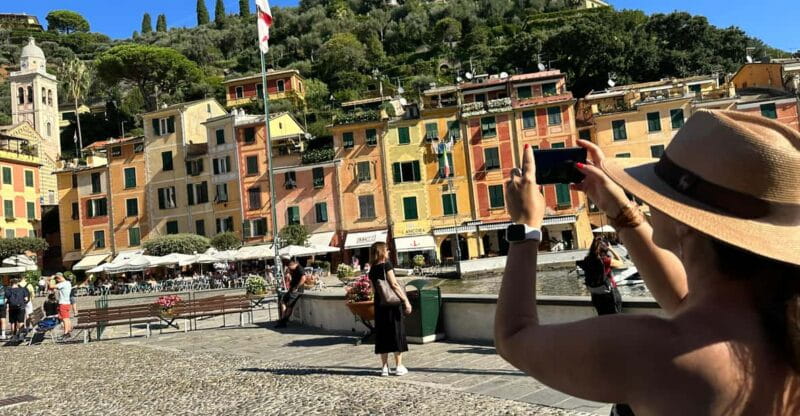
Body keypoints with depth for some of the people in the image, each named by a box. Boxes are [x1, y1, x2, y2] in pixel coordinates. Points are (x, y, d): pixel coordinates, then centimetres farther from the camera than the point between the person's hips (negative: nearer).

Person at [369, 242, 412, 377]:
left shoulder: (372, 270, 8)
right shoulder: (387, 265, -10)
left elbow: (375, 288, 10)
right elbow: (394, 285, -15)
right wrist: (406, 301, -14)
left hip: (379, 304, 6)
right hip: (393, 303, -5)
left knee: (382, 335, 9)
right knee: (397, 333, 3)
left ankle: (384, 367, 11)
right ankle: (399, 367, 6)